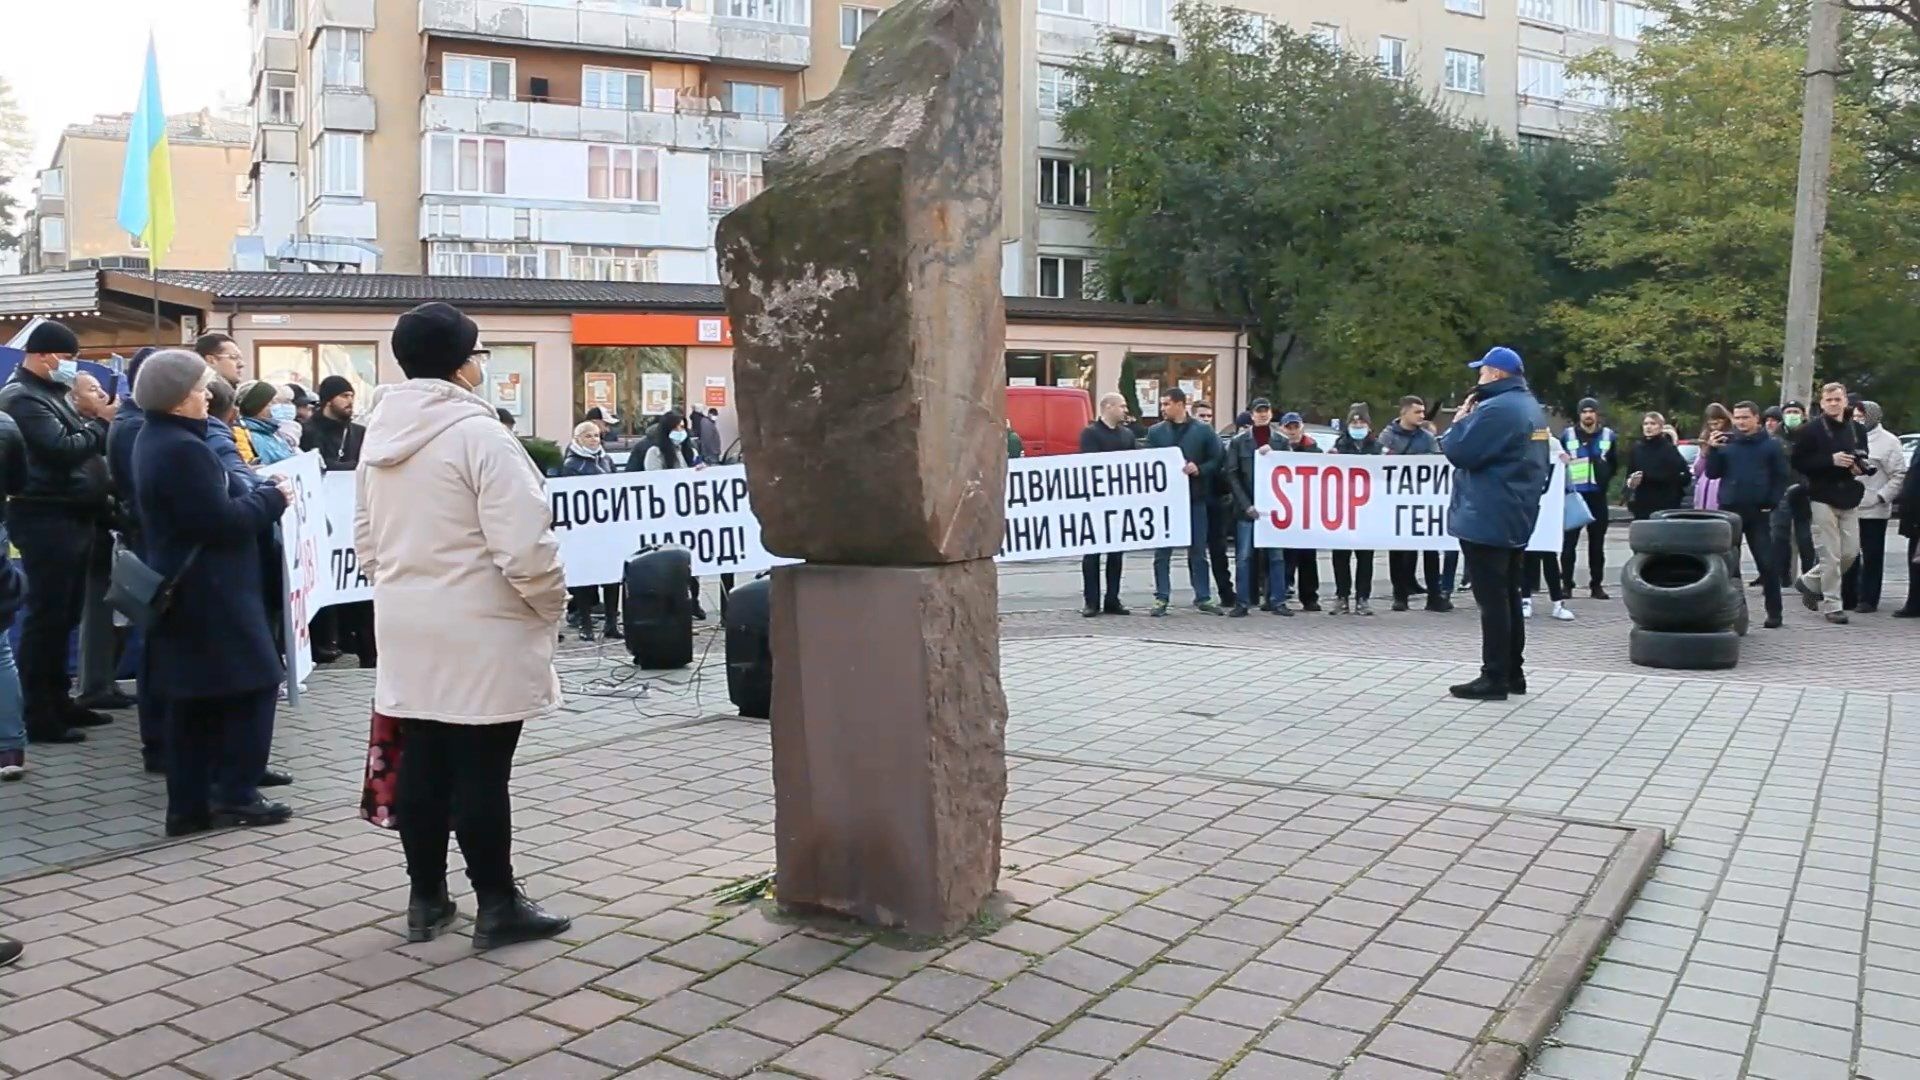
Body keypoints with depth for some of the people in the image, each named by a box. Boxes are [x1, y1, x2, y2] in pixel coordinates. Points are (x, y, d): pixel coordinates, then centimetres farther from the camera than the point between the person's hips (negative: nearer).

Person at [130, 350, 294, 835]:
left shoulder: (154, 439, 13)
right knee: (252, 684, 0)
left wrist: (257, 493, 8)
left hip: (184, 589, 10)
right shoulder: (183, 448, -20)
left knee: (193, 700, 12)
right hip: (210, 591, -10)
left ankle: (189, 804, 16)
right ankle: (235, 795, 4)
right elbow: (221, 521, -22)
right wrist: (273, 498, -9)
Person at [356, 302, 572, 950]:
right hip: (479, 632, -8)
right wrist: (551, 604, -5)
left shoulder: (381, 434, 9)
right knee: (480, 770, -1)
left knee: (422, 763, 13)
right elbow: (523, 544, -21)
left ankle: (426, 900, 23)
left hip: (408, 629, 8)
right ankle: (498, 907, 9)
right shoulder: (477, 432, -17)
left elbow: (366, 538, 16)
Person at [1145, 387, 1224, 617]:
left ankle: (1202, 597, 16)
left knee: (1198, 551, 7)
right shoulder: (1155, 432, 6)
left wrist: (1199, 469, -13)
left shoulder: (1203, 431, 3)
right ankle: (1161, 598, 7)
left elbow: (1216, 460, 4)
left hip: (1195, 498, 0)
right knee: (1162, 552, 1)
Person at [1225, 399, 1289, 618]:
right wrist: (1246, 505, -9)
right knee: (1244, 556, -2)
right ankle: (1242, 602, 2)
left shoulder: (1281, 441, 8)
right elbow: (1232, 475, -1)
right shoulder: (1239, 441, 3)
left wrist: (1272, 455, -11)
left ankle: (1277, 601, 10)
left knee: (1276, 556, 4)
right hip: (1246, 507, -2)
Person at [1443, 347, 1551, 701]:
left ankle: (1495, 678, -3)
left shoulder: (1496, 409, -18)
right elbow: (1541, 464, 23)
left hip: (1486, 521, -10)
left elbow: (1459, 452, -19)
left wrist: (1461, 420, -3)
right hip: (1516, 519, 10)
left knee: (1491, 599, -6)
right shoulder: (1532, 408, 16)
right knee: (1508, 596, 15)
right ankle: (1513, 672, 20)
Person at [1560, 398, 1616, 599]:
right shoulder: (1567, 435, 2)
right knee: (1569, 541, -3)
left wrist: (1603, 480, 5)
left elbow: (1615, 463, 16)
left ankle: (1596, 585, 11)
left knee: (1597, 542, 5)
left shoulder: (1608, 435, 7)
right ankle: (1566, 583, 3)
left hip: (1597, 496, 2)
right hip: (1573, 494, -2)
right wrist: (1565, 482, -1)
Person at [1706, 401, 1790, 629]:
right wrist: (1712, 450, -9)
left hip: (1758, 512, -2)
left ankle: (1774, 612, 4)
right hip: (1729, 510, 2)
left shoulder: (1771, 445, 2)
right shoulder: (1725, 442, 6)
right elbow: (1712, 473, 5)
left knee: (1766, 562, -2)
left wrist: (1771, 504, -9)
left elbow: (1780, 477, 1)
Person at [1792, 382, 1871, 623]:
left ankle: (1810, 581, 26)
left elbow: (1865, 460, 23)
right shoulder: (1811, 430, -4)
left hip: (1849, 498, 5)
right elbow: (1799, 462, -9)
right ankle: (1831, 604, 3)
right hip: (1823, 497, -5)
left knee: (1851, 552, 5)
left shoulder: (1857, 430, 12)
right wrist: (1831, 460, -18)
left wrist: (1860, 466, -1)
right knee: (1830, 555, -5)